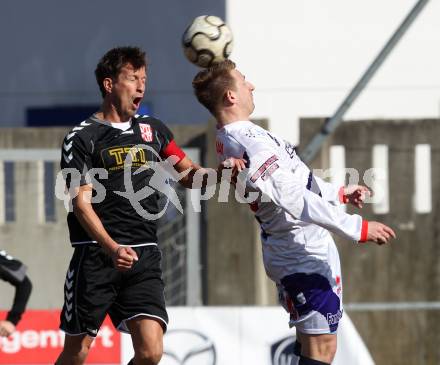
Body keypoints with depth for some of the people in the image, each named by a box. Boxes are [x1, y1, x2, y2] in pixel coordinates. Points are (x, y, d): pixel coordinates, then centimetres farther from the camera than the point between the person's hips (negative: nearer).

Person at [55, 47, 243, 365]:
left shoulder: (153, 129, 16)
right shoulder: (83, 138, -1)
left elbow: (187, 174, 25)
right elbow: (82, 203, -8)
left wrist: (219, 171, 2)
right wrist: (113, 249, -24)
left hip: (144, 256, 4)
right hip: (96, 255, -4)